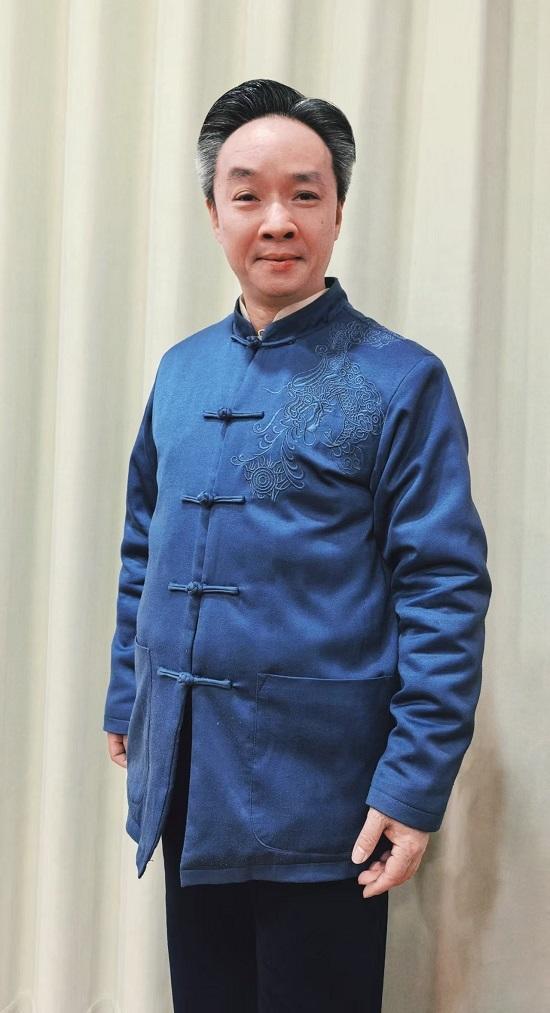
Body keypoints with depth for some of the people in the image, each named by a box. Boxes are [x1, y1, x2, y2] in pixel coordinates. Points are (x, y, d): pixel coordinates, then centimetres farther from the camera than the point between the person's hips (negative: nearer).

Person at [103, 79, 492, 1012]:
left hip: (318, 795, -5)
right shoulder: (181, 371, 6)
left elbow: (444, 594, -13)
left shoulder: (399, 381, -11)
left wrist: (416, 787, -17)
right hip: (184, 781, 5)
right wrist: (125, 701, 14)